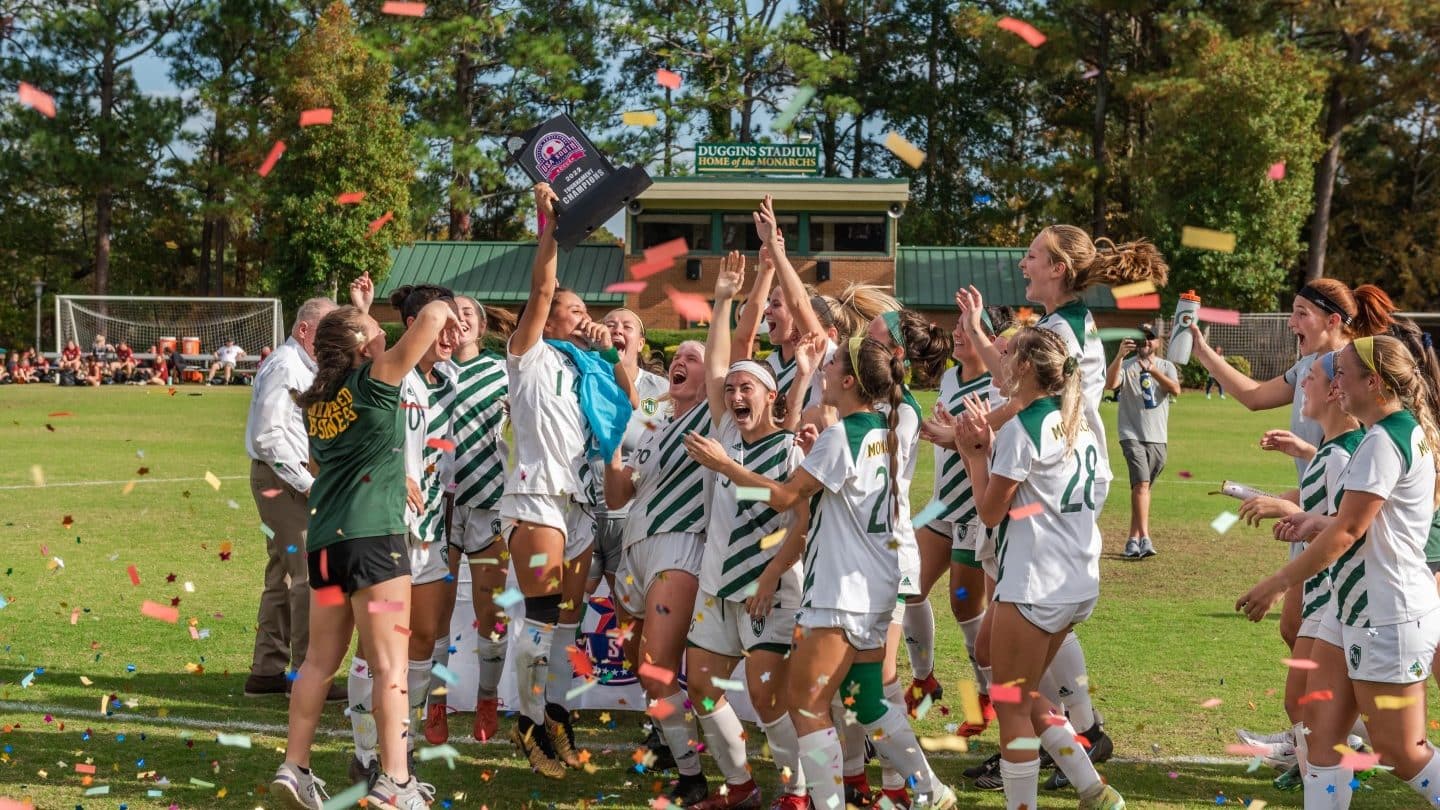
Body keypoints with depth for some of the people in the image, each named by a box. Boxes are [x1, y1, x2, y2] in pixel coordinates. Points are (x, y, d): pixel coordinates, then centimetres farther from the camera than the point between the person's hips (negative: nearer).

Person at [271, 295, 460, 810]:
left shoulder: (318, 401, 15)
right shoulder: (373, 381, -3)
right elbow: (430, 315, -11)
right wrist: (442, 313, 11)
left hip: (324, 536, 7)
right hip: (373, 533, -7)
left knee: (320, 660, 13)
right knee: (390, 663, -5)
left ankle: (294, 768, 13)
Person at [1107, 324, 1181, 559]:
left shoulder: (1166, 367, 9)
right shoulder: (1126, 365, 2)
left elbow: (1175, 390, -11)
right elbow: (1110, 383, -19)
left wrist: (1153, 371, -27)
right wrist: (1119, 355, -32)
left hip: (1158, 438, 3)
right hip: (1132, 435, -3)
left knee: (1142, 488, 10)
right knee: (1141, 484, -19)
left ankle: (1133, 540, 19)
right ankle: (1144, 539, -26)